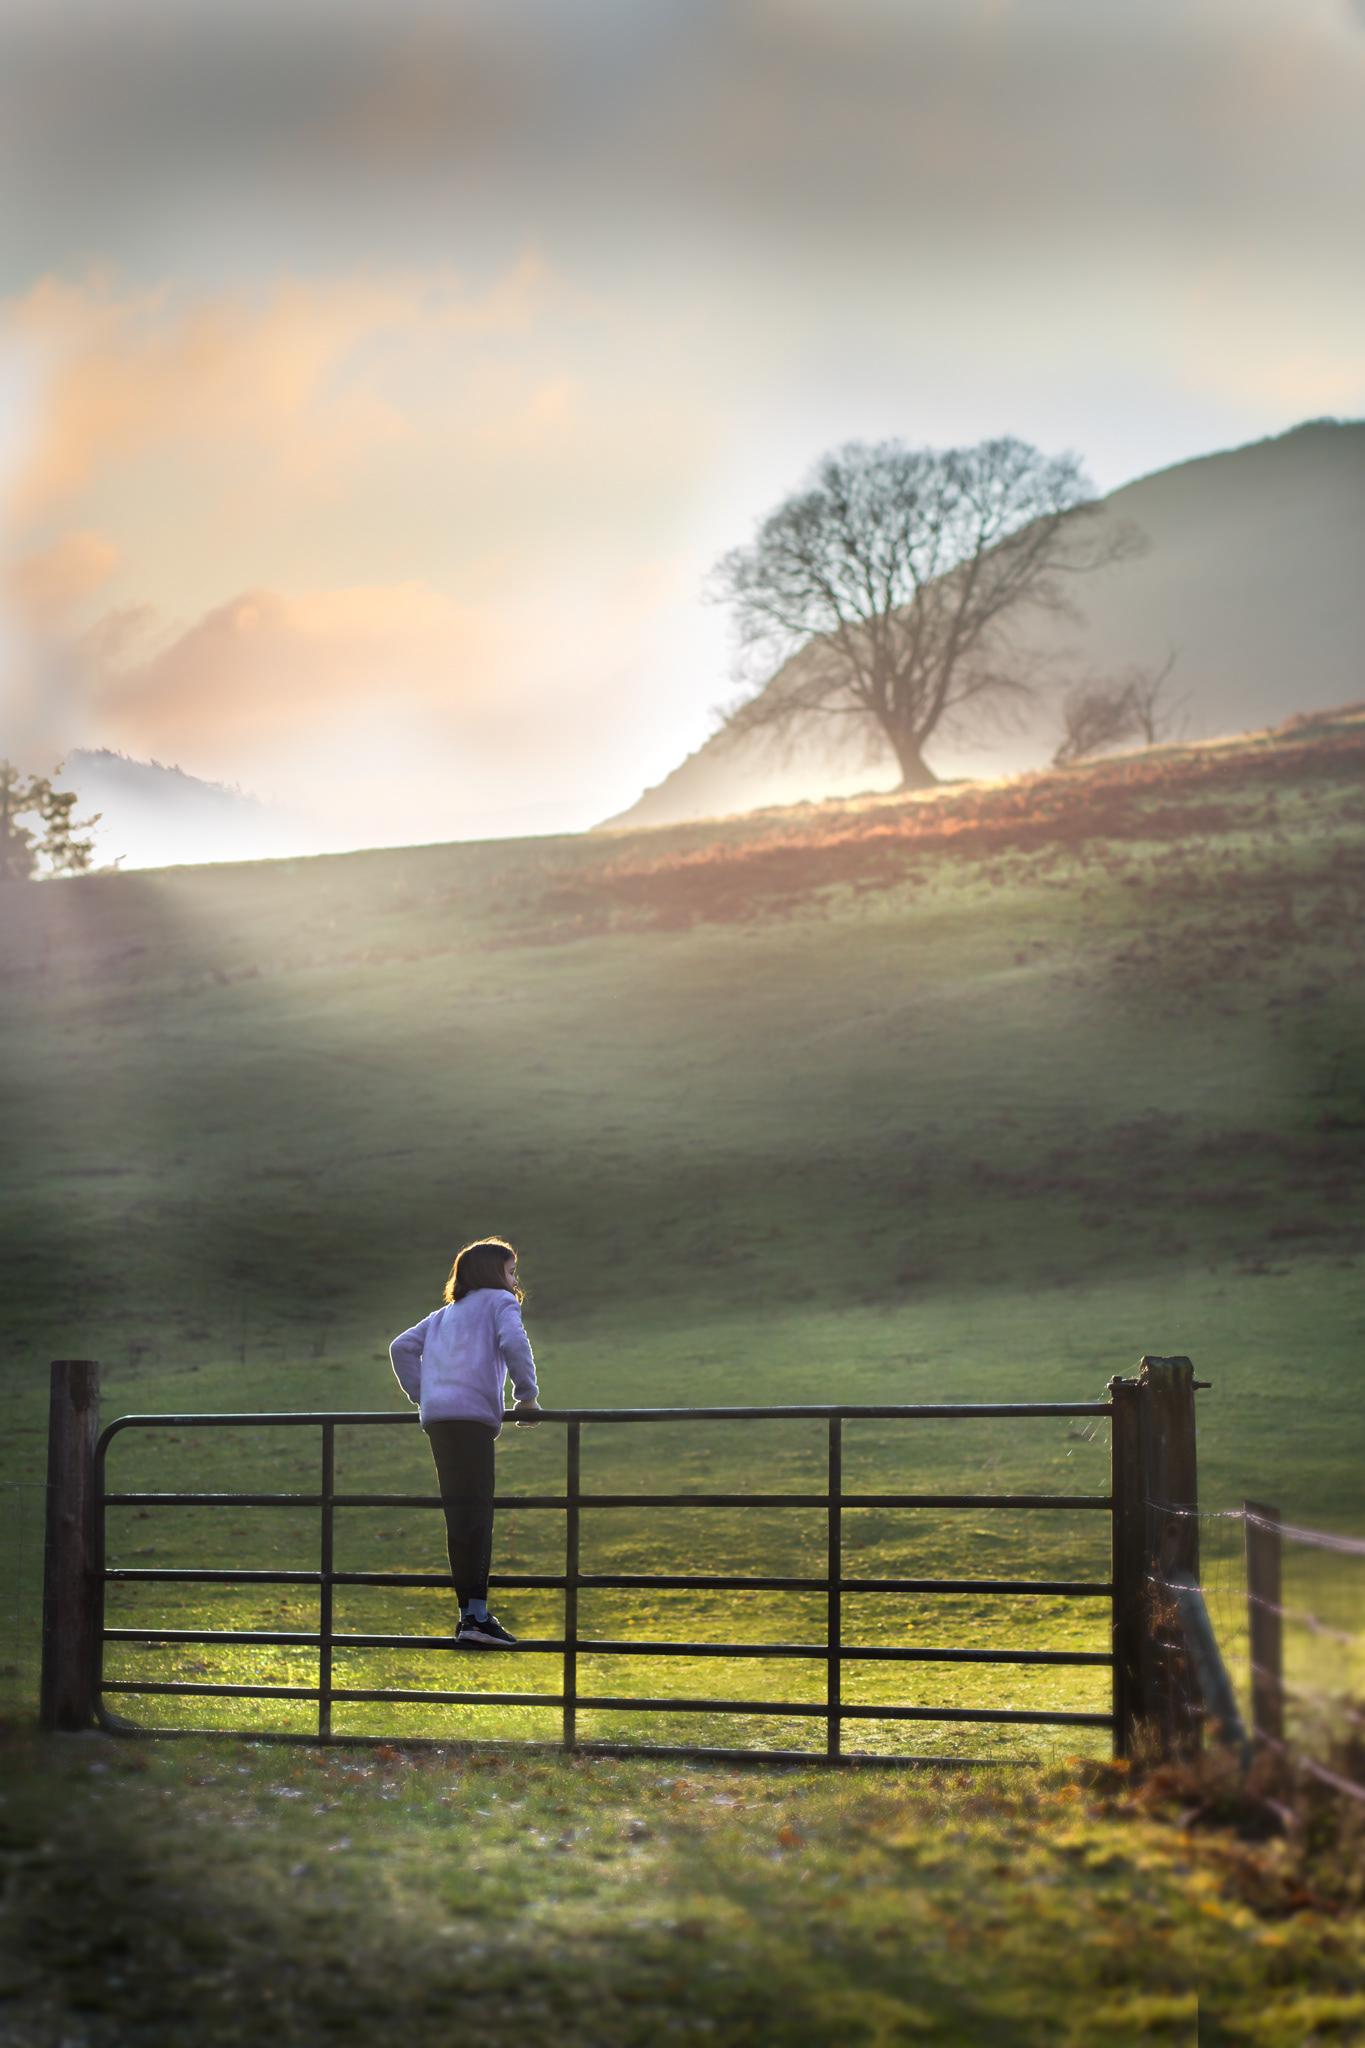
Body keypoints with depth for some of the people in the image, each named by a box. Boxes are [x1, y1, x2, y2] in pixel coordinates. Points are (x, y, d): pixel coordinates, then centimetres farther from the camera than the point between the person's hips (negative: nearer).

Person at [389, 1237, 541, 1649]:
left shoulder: (445, 1315, 30)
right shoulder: (499, 1302, 11)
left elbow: (402, 1346, 23)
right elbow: (513, 1342, -8)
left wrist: (421, 1395, 21)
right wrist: (527, 1396, 0)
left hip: (436, 1417, 6)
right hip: (474, 1414, -6)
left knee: (460, 1514, 6)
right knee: (477, 1514, -10)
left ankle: (470, 1615, 4)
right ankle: (477, 1617, -18)